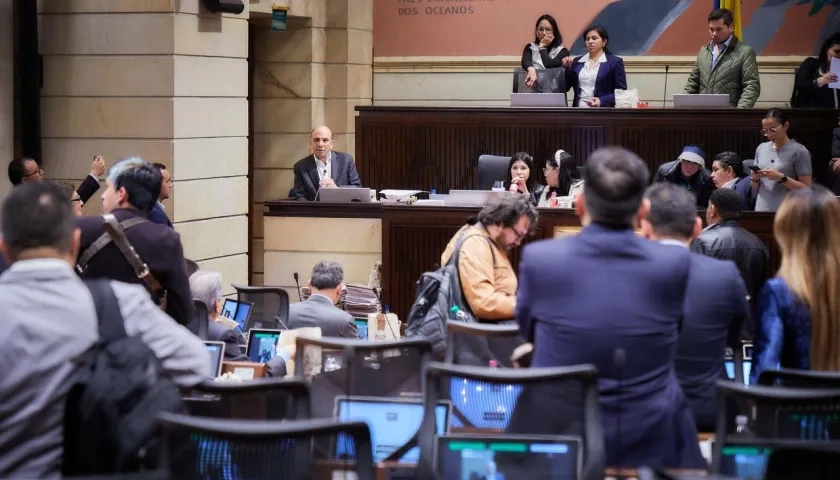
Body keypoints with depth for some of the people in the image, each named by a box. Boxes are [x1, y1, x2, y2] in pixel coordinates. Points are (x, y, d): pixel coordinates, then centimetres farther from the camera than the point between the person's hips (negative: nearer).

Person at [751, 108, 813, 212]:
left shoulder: (799, 151, -7)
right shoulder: (761, 148, 9)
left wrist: (782, 178, -19)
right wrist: (755, 179, -5)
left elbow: (807, 188, -9)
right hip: (761, 209, 4)